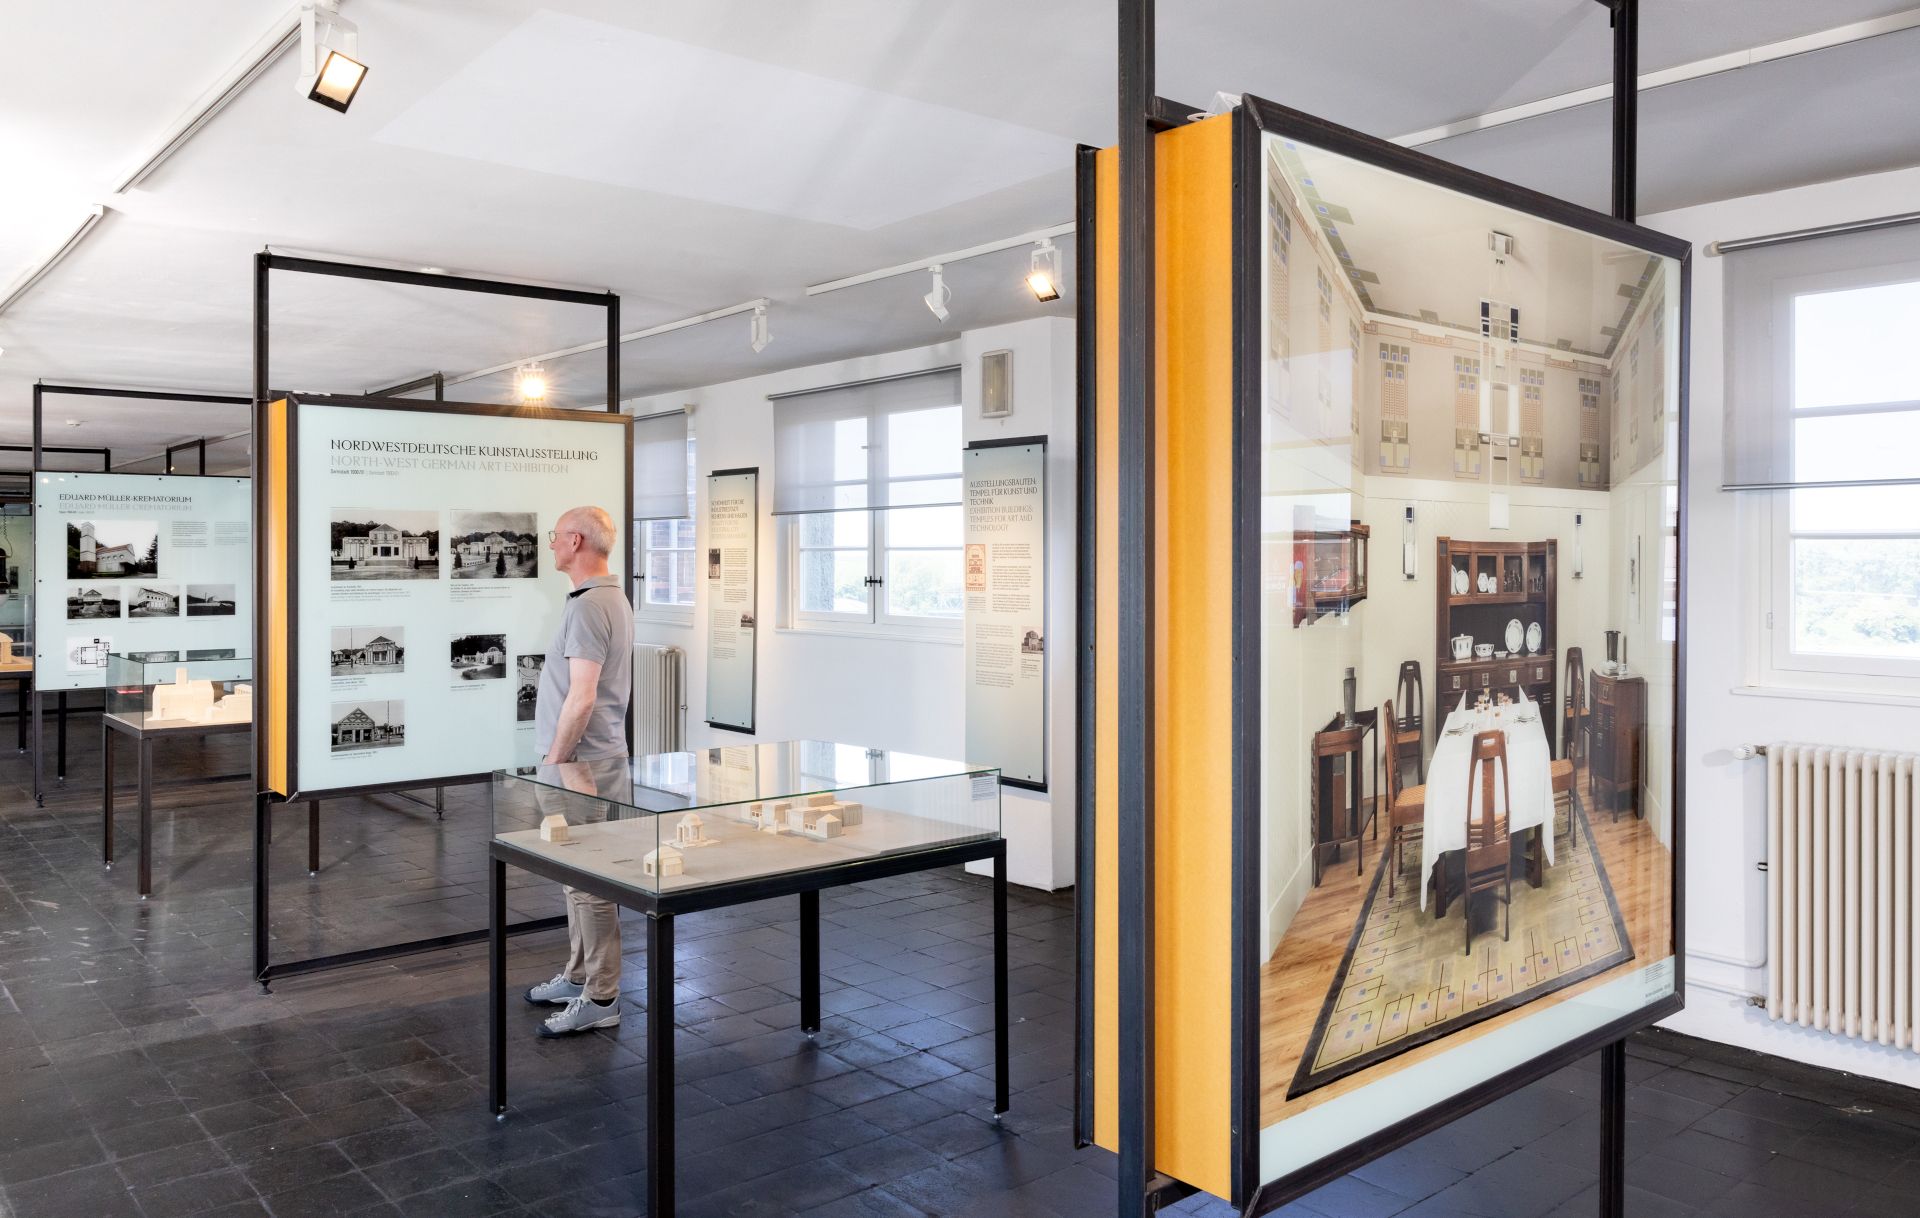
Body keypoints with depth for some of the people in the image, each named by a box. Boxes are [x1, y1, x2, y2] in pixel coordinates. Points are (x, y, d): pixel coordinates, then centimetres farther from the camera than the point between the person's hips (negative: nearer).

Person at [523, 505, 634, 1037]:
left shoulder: (588, 607, -19)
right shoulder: (612, 597, 13)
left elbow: (581, 697, -24)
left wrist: (555, 759, -15)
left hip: (581, 763, -10)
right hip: (590, 758, 10)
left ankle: (600, 998, 4)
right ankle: (579, 974, 28)